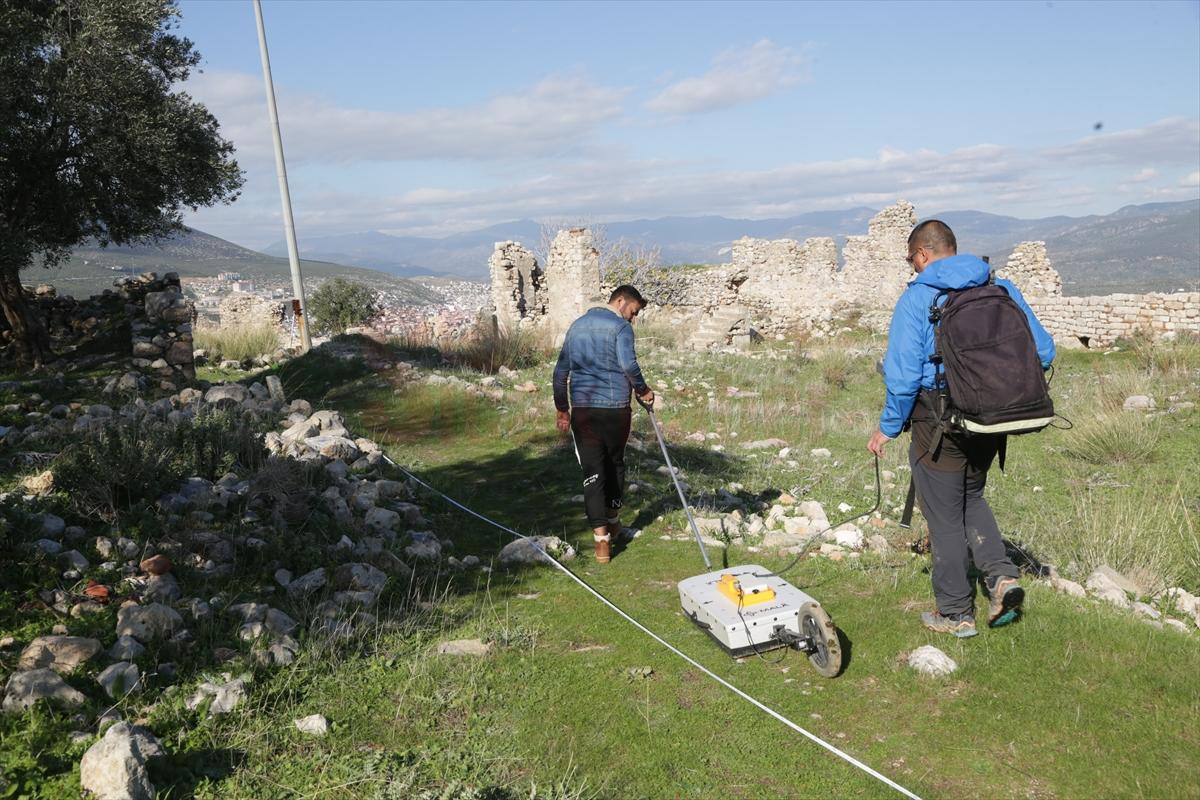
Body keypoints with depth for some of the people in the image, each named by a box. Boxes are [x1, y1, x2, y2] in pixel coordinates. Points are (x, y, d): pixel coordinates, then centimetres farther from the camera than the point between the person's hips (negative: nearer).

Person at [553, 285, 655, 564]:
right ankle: (612, 520, 33)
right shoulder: (620, 326, -4)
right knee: (615, 463, 18)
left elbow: (561, 371, 16)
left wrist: (562, 409, 20)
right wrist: (643, 390, -5)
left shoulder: (577, 326, 15)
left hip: (582, 408, 3)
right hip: (614, 407, -3)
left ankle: (601, 538, -4)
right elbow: (628, 364, -21)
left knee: (592, 470, 1)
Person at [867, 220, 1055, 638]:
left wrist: (888, 428, -4)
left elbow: (903, 374, -16)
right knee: (971, 497, 27)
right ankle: (1001, 574, 10)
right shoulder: (1002, 289, 4)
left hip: (940, 422, -5)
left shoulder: (916, 298, -11)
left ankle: (955, 613, 20)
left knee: (945, 516, 9)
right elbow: (1043, 350, 4)